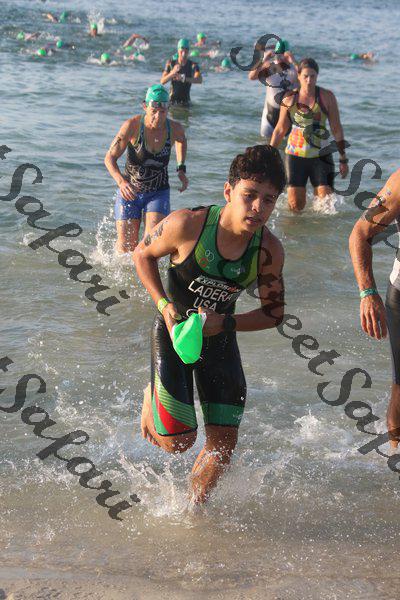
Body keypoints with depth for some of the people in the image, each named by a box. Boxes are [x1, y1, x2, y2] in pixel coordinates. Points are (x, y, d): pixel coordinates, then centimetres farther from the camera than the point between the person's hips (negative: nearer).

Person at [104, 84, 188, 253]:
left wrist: (181, 169, 6)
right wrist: (121, 182, -36)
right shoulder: (132, 126, -19)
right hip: (129, 190, -1)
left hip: (158, 193, 1)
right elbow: (110, 158, -18)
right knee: (126, 246, 2)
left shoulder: (175, 129, -10)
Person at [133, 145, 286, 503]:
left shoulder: (269, 251, -16)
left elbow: (274, 313, -3)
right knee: (177, 442, -7)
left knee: (223, 446, 3)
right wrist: (165, 306, -17)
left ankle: (193, 505, 31)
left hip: (220, 339, 3)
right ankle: (153, 398, 27)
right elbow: (143, 254, -5)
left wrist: (224, 322, -19)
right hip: (173, 331, -3)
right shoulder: (187, 224, -25)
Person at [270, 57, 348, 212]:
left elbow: (337, 129, 3)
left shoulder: (326, 97, -1)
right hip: (295, 155, 1)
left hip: (321, 155, -1)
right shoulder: (289, 99, 2)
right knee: (295, 206, -2)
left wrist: (343, 159, 3)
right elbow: (280, 129, 12)